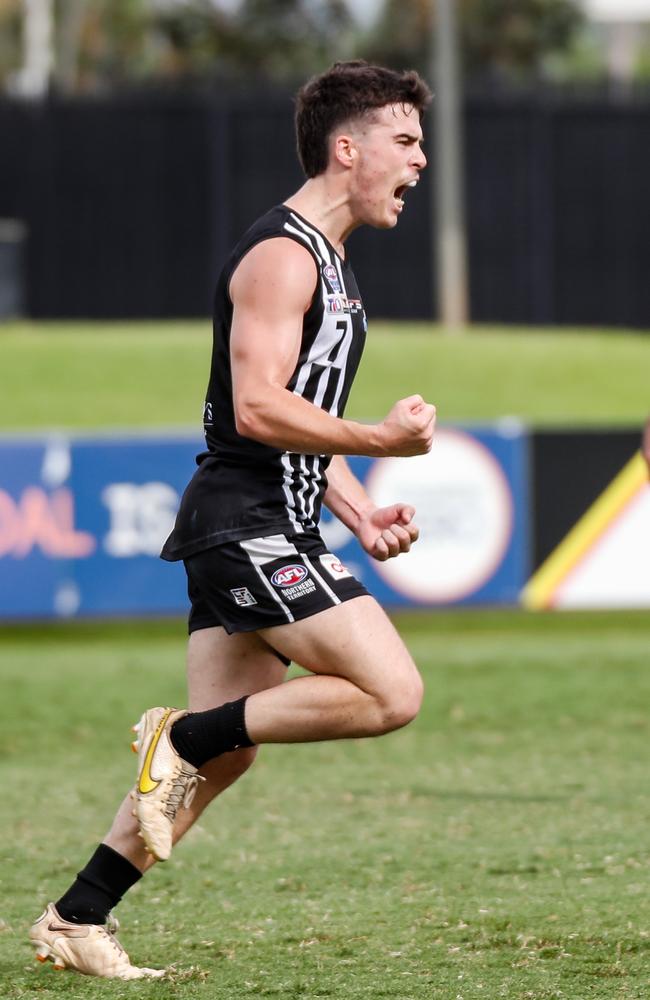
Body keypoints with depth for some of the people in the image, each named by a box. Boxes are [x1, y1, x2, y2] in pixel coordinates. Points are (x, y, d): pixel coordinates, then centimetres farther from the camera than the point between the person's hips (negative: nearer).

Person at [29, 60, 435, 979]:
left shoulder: (325, 260, 21)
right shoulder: (280, 254, -12)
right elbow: (258, 410, -22)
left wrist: (360, 514, 14)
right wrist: (383, 439, -17)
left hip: (266, 530, 10)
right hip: (245, 523, -10)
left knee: (223, 752, 9)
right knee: (391, 692, -16)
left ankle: (76, 921, 12)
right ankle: (182, 735, -8)